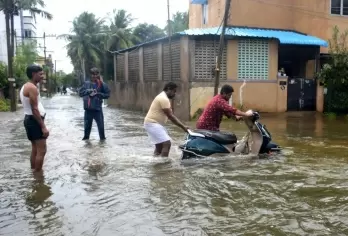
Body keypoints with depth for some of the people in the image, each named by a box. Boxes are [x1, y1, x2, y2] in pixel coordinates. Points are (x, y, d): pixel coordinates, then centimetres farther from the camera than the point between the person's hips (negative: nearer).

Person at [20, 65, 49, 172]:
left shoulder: (26, 87, 16)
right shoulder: (32, 88, -17)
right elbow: (34, 109, -21)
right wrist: (43, 127, -21)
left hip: (29, 119, 11)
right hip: (34, 120, -11)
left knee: (35, 149, 17)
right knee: (42, 150, -8)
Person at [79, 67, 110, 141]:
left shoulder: (102, 84, -1)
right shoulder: (86, 83, 7)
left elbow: (107, 94, 0)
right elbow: (80, 93, 6)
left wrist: (98, 94, -11)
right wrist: (88, 91, -9)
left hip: (97, 108, -3)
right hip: (88, 108, 3)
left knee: (100, 124, -5)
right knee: (87, 124, 12)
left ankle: (102, 137, 12)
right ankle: (86, 136, 31)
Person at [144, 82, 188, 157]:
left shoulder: (163, 97, 16)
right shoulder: (164, 99, -18)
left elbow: (171, 116, 17)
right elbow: (170, 116, -19)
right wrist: (183, 127, -14)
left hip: (155, 124, 11)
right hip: (152, 124, -11)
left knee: (160, 145, 18)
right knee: (167, 143, -16)